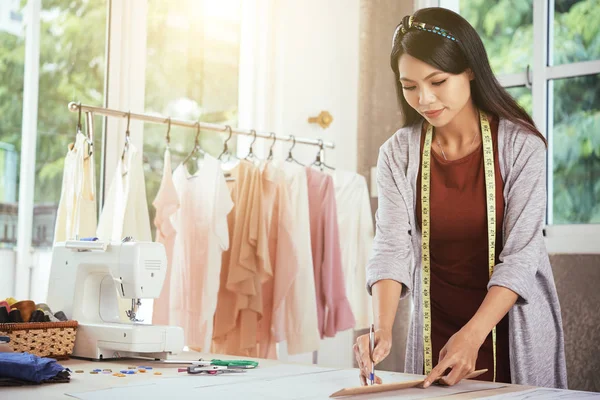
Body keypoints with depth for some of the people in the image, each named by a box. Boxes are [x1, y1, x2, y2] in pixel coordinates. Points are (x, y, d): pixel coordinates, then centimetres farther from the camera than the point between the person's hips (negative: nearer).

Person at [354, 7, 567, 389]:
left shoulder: (521, 145, -12)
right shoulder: (398, 154, -4)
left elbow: (520, 256, -16)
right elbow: (391, 247, -13)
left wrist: (473, 336, -28)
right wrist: (382, 329, -30)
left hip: (514, 339, -2)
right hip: (434, 338, 2)